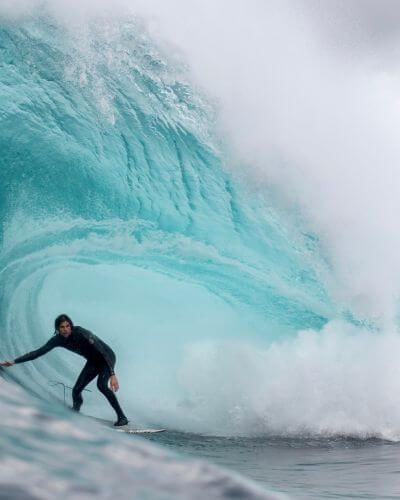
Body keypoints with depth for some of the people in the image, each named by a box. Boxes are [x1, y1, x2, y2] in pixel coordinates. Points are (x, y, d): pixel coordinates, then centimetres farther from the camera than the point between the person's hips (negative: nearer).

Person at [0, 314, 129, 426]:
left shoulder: (80, 333, -32)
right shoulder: (58, 339, -12)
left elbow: (102, 351, -37)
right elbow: (38, 352, -5)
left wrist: (112, 375, -45)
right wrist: (14, 362, -10)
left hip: (106, 357, -7)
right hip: (93, 361, 7)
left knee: (101, 385, -30)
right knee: (76, 390, -1)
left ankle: (122, 417, -24)